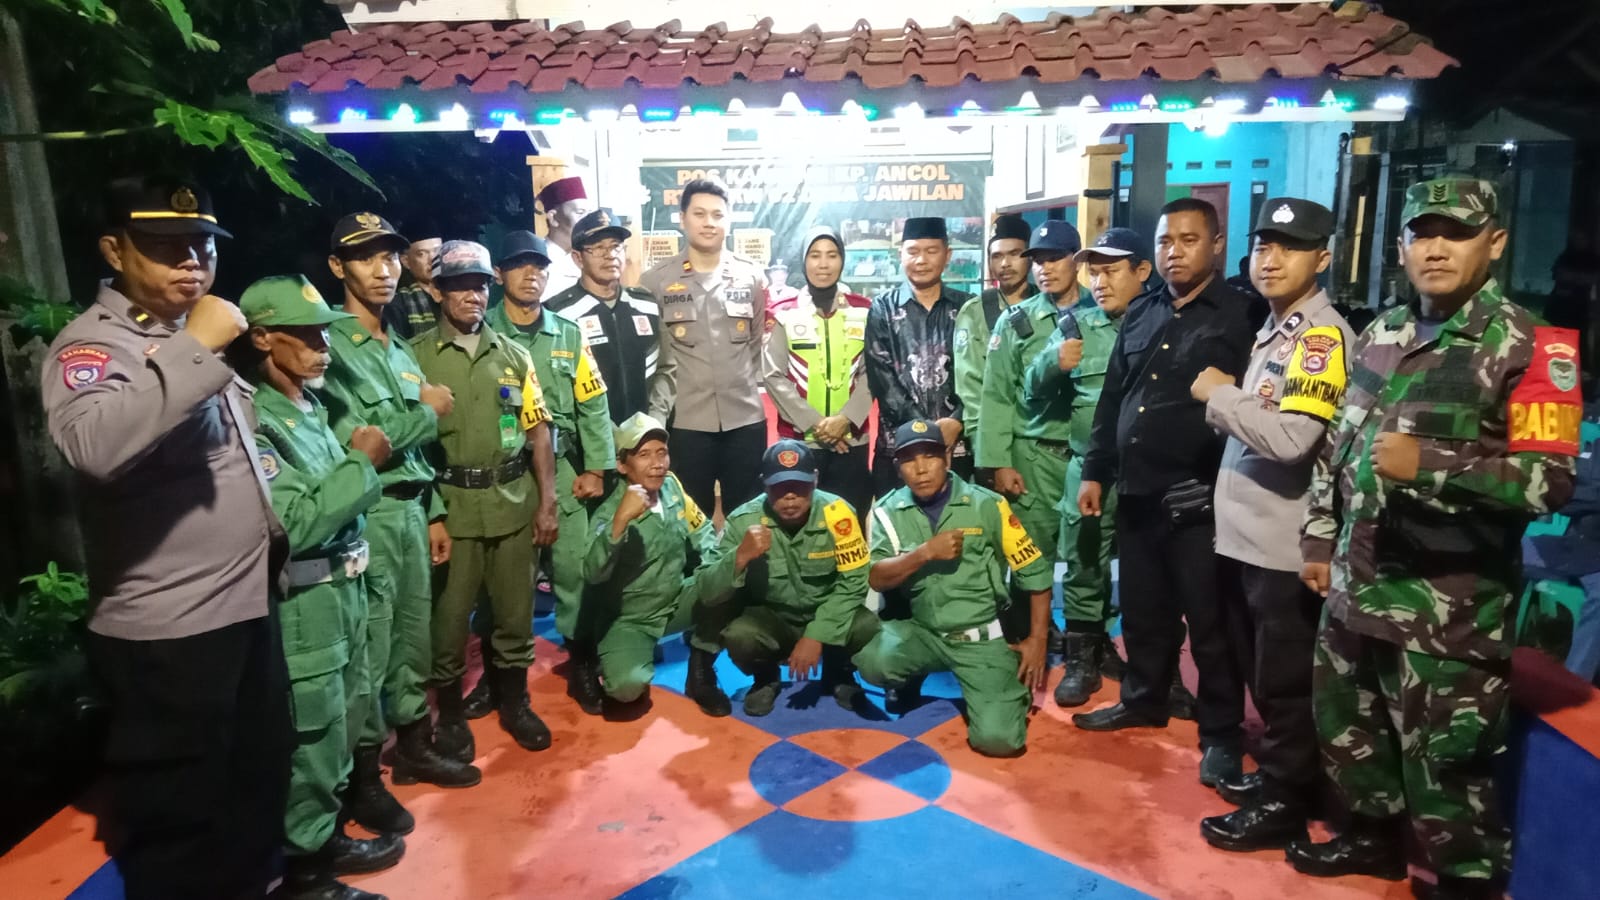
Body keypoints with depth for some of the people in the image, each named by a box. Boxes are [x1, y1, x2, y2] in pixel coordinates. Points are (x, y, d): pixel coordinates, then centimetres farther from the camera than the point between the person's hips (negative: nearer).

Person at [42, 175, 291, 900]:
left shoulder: (194, 333, 12)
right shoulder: (91, 344, -13)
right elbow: (94, 446, -36)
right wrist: (196, 348, -32)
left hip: (248, 603, 8)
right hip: (164, 631, -8)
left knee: (260, 778, 23)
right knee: (176, 814, 8)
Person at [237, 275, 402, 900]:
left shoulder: (311, 407, 8)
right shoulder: (251, 420, -18)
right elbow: (293, 524, -24)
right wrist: (361, 462, -17)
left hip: (343, 593, 9)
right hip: (301, 609, -9)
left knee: (340, 728, 21)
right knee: (309, 742, 5)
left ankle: (326, 838, 39)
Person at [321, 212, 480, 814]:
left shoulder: (401, 350, 15)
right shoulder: (333, 346, -11)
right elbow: (355, 444, -19)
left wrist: (434, 513, 16)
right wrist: (427, 410, -6)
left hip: (409, 510, 8)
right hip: (366, 515, -8)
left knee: (412, 640, 17)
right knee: (369, 651, 0)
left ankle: (414, 748, 32)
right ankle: (363, 778, 15)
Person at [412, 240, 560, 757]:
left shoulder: (514, 355, 9)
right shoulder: (416, 356, -2)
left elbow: (539, 431, 9)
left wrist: (546, 501, 4)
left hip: (514, 502, 3)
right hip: (451, 506, -3)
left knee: (516, 611, 12)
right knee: (449, 616, 6)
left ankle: (514, 702, 31)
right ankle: (450, 715, 26)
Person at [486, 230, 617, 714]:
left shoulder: (569, 335, 8)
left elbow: (593, 404, 7)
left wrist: (595, 468, 1)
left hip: (561, 469, 2)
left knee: (573, 569, 3)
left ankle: (582, 666, 18)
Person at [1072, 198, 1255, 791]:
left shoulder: (1241, 316, -5)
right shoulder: (1140, 315, 13)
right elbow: (1111, 400, 15)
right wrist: (1095, 472, 13)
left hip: (1201, 499, -5)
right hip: (1136, 493, 6)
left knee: (1210, 622, 5)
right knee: (1142, 610, 18)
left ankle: (1220, 733, 20)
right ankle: (1144, 700, 36)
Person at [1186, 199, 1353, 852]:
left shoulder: (1323, 337, -15)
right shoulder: (1272, 330, 14)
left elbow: (1292, 438, -27)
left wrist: (1219, 394, -16)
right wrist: (1225, 403, 0)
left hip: (1285, 545, -9)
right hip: (1246, 534, 9)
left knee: (1284, 681, 5)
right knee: (1260, 674, 20)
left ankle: (1284, 802, 19)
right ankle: (1277, 773, 37)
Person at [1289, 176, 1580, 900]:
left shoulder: (1529, 346, -10)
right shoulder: (1380, 336, 10)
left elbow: (1548, 481, -17)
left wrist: (1428, 464, -26)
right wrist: (1318, 541, 14)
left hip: (1448, 605, -7)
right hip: (1355, 586, 7)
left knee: (1444, 766, 3)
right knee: (1343, 724, 22)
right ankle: (1375, 835, 45)